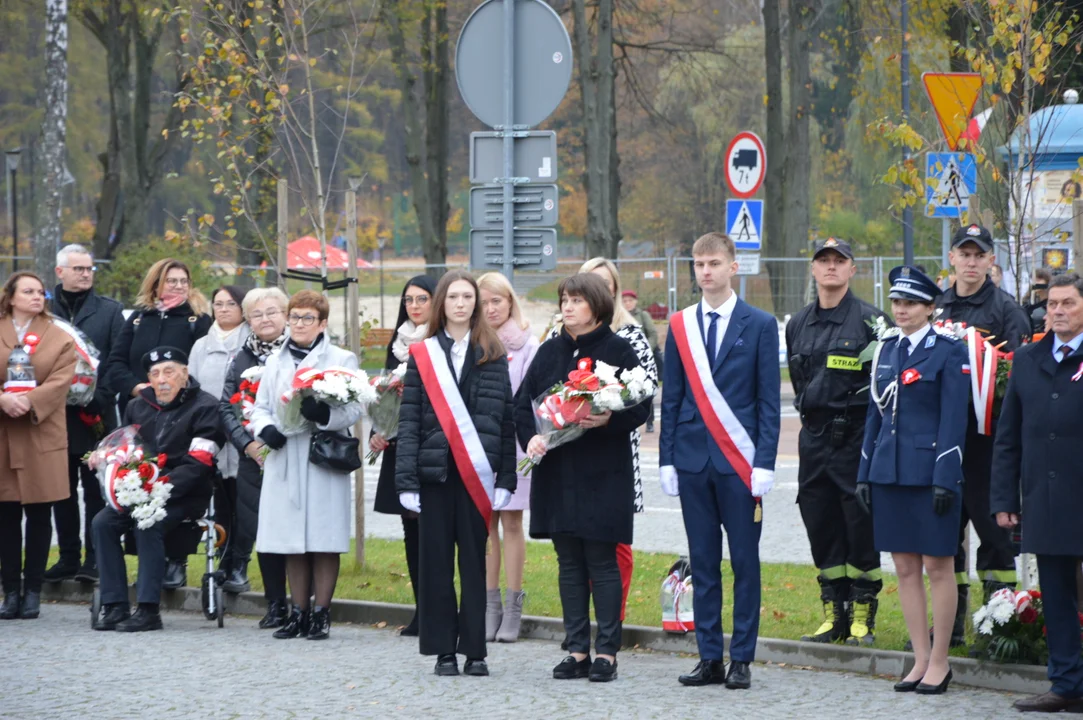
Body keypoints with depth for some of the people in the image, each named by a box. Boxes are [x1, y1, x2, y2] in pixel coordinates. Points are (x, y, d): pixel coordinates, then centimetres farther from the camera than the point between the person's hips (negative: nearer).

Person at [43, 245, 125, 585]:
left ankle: (95, 559, 1)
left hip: (97, 418, -2)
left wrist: (100, 399, -12)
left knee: (96, 490, -1)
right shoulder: (45, 309, 8)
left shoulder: (110, 311, 6)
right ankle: (68, 558, 13)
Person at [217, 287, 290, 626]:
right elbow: (226, 408, 10)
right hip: (253, 459, 4)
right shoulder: (241, 359, 13)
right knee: (262, 530, 4)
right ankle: (276, 604, 13)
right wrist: (248, 443, -5)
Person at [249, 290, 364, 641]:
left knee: (323, 540, -4)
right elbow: (260, 407, 18)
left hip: (323, 459, -4)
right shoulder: (275, 361, 17)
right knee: (292, 541, 7)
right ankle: (298, 612, 15)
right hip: (284, 460, 4)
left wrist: (323, 413, -25)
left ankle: (321, 613, 3)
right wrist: (266, 428, -4)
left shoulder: (342, 360, 3)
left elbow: (353, 410, -5)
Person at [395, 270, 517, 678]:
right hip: (434, 472, 0)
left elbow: (506, 420, 5)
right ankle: (443, 649, 10)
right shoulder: (422, 356, 6)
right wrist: (407, 480, -6)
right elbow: (409, 420, 2)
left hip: (477, 474, 0)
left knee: (474, 560, 2)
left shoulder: (492, 355, 7)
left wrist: (505, 478, -2)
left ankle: (474, 650, 7)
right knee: (437, 561, 4)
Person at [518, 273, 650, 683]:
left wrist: (608, 420, -24)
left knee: (602, 563, -3)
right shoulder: (550, 352, 13)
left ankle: (606, 653, 1)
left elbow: (639, 408, -5)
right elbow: (523, 401, 11)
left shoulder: (618, 350, -2)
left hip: (603, 474, -5)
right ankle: (578, 651, 11)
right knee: (569, 563, 7)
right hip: (556, 471, 5)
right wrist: (531, 436, -8)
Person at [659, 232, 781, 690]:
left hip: (739, 462, -3)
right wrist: (667, 459, 4)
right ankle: (709, 657, 9)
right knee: (702, 562, 5)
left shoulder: (760, 325, 1)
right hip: (693, 459, 3)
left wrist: (764, 463, -9)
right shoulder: (680, 326, 11)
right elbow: (671, 398, 12)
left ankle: (741, 660, 4)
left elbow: (769, 401, -1)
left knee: (744, 562, 0)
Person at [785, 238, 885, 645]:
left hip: (856, 438, -6)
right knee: (820, 526, 6)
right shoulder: (799, 325, 12)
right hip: (814, 437, 6)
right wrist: (810, 412, 16)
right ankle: (834, 615, 13)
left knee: (861, 526, -3)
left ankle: (862, 617, 3)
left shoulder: (869, 320, -5)